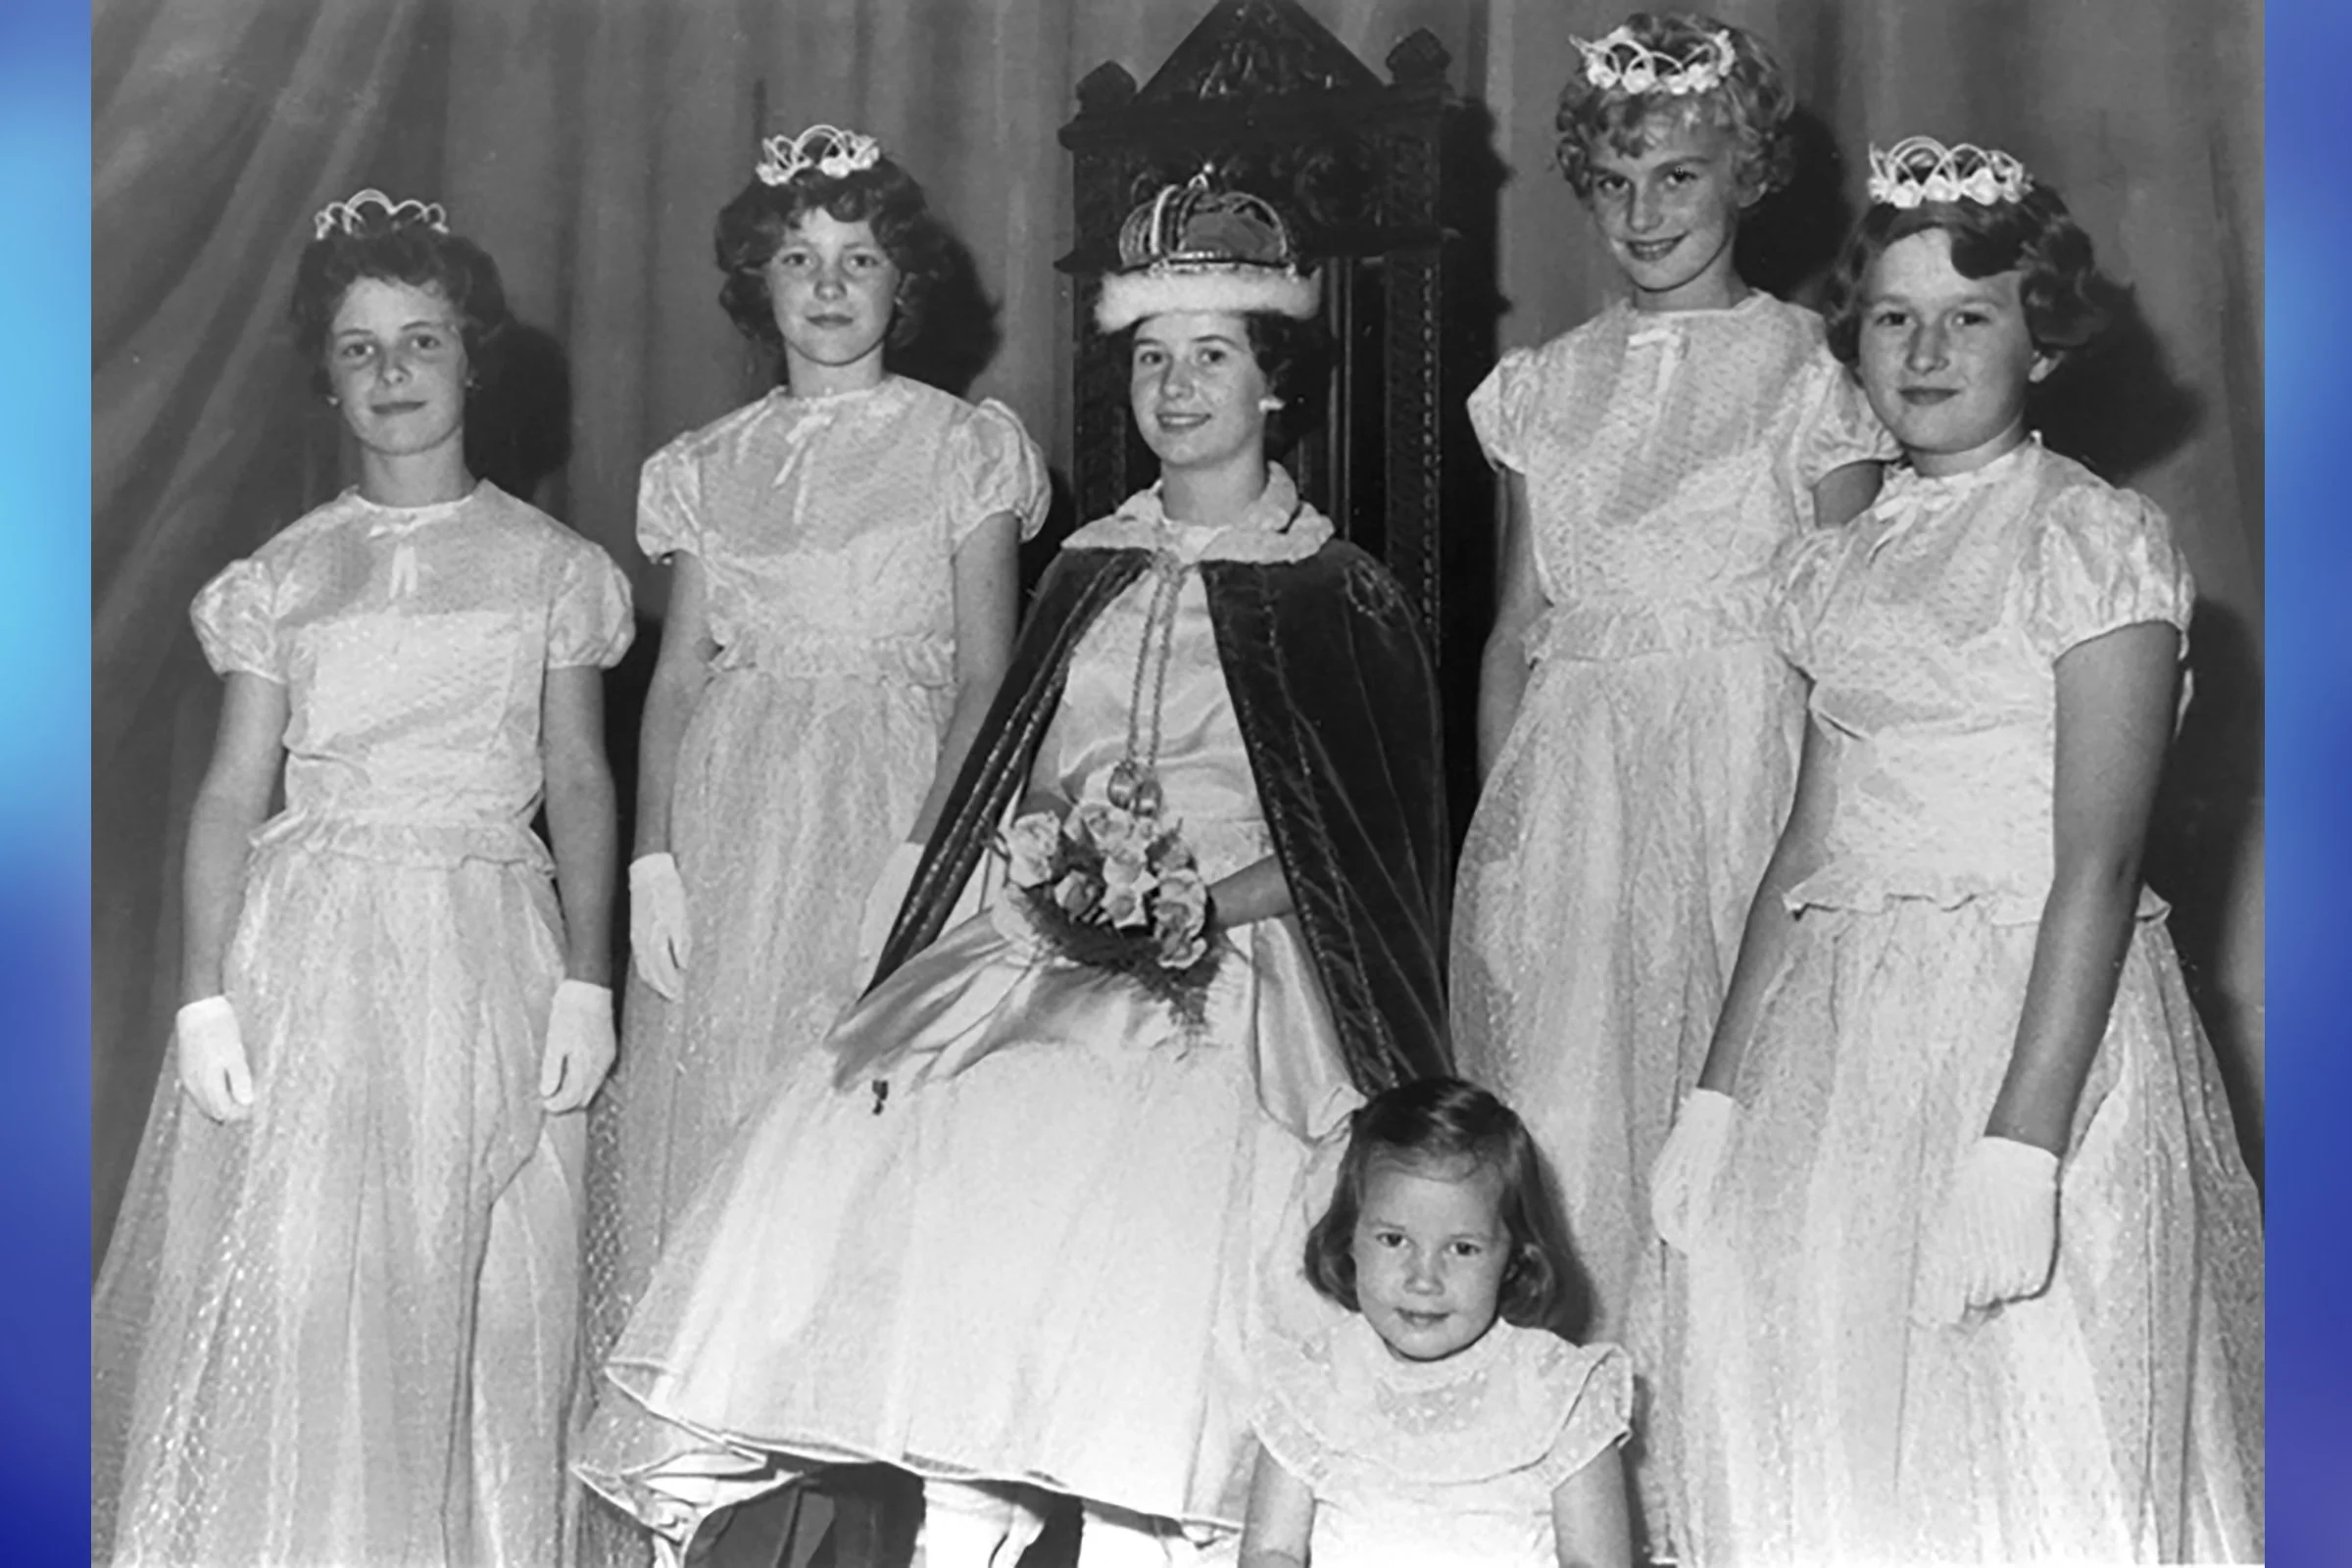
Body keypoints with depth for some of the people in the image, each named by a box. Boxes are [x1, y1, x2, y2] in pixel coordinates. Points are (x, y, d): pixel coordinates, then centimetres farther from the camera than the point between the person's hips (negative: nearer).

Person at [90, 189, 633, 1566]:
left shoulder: (549, 564, 6)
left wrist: (587, 982, -4)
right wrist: (206, 993, -4)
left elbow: (582, 784, 6)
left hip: (488, 955, 0)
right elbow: (233, 795, 6)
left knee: (481, 1300, 2)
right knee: (289, 1295, -4)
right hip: (307, 949, 1)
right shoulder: (285, 574, 8)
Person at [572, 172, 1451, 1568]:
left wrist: (1211, 908, -12)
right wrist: (1040, 874, 3)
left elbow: (1377, 839, 1)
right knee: (940, 1153, -21)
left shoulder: (1343, 597, 5)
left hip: (1237, 969, -3)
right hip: (1043, 947, 4)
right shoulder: (1088, 568, 18)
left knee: (1158, 1181, -29)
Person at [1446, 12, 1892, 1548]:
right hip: (1560, 795, 4)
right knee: (1554, 1124, 2)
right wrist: (1498, 826, 9)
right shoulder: (1543, 386, 12)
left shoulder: (1808, 375, -1)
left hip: (1745, 787, -4)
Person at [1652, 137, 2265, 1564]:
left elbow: (2096, 865, -14)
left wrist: (2019, 1147, -21)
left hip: (2042, 1020, -6)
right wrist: (1719, 1095, 9)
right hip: (1845, 1042, 6)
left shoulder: (2098, 540, -6)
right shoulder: (1848, 561, 13)